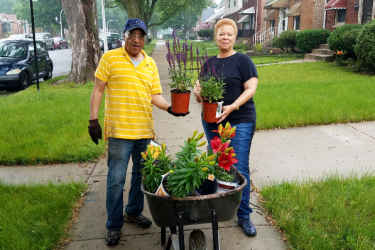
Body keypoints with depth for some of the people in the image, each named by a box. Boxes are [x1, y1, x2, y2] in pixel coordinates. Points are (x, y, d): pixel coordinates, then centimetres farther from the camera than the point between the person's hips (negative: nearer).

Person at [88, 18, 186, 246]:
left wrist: (169, 107, -9)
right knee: (116, 179, 1)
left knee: (141, 174, 15)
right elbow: (98, 90, -1)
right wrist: (93, 120, -7)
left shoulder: (150, 63, 11)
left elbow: (155, 95, 10)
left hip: (145, 130, 5)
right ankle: (114, 225, 15)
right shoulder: (110, 58, -1)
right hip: (119, 130, -4)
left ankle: (134, 212, 35)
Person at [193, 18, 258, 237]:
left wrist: (233, 107, -24)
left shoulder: (243, 60, -4)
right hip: (211, 122, 5)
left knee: (239, 169, -4)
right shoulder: (209, 63, 12)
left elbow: (251, 89, -10)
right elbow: (201, 88, 14)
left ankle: (244, 215, 9)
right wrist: (198, 93, -10)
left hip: (240, 122, -5)